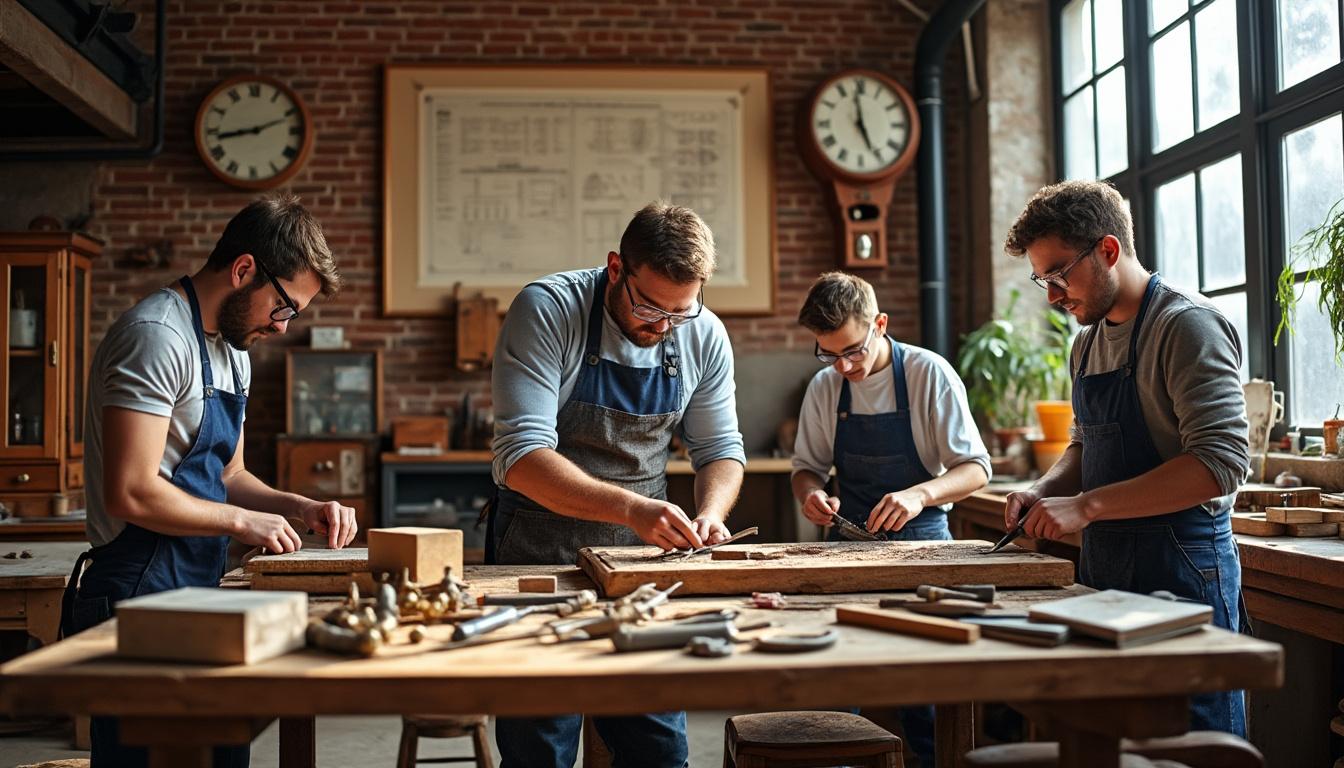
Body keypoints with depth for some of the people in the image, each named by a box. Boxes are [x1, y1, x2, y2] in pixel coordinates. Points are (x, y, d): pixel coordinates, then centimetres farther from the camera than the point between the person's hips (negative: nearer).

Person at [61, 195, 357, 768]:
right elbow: (131, 494, -23)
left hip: (197, 592, 10)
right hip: (138, 596, -10)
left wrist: (301, 507, 5)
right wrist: (240, 520, -13)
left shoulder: (232, 351, 15)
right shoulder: (157, 337, -16)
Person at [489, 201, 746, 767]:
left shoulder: (705, 336, -4)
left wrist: (711, 513, -14)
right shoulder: (547, 311, -18)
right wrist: (631, 508, -35)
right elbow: (522, 455, -25)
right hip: (541, 545, -3)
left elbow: (720, 447, 7)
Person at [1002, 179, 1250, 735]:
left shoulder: (1187, 325, -13)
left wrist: (1086, 506, -24)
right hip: (1105, 571, 8)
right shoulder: (1089, 341, 13)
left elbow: (1221, 462, -22)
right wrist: (1045, 490, 2)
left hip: (1180, 570, -8)